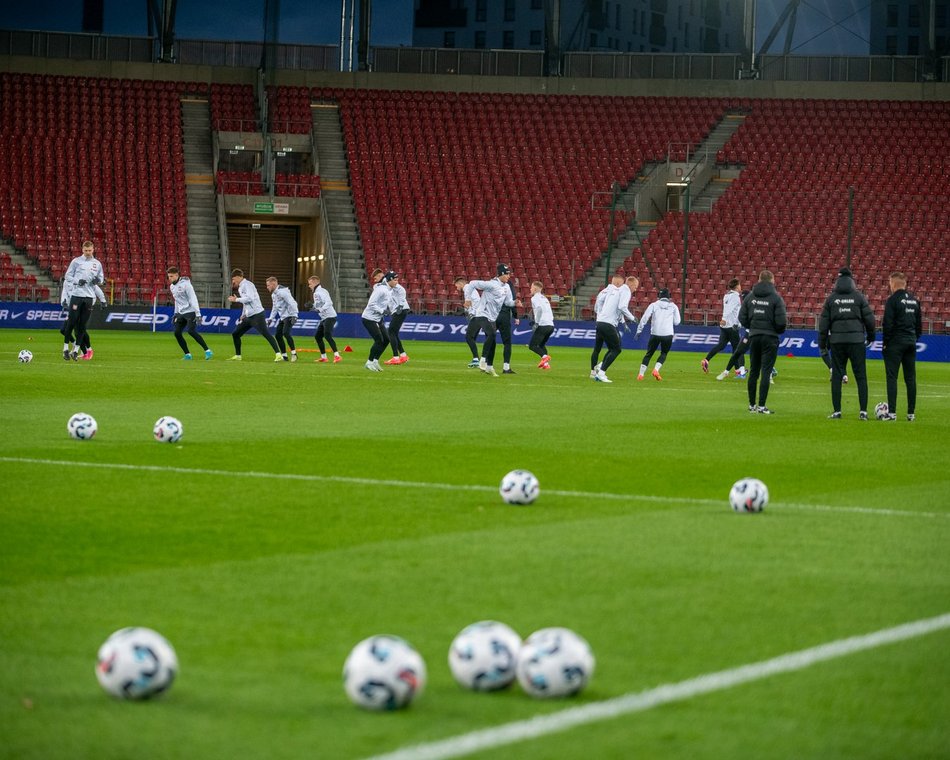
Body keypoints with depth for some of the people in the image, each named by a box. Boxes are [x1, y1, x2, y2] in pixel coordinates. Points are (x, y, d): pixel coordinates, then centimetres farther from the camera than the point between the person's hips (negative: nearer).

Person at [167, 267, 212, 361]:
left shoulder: (185, 284, -13)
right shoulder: (172, 286, 12)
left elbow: (193, 299, -16)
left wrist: (198, 313, -22)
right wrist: (176, 314, 20)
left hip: (190, 311, -8)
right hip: (181, 313, 8)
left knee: (191, 331, -22)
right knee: (177, 333, -4)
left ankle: (207, 351, -16)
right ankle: (187, 355, 5)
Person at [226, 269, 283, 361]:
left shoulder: (247, 284, -11)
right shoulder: (241, 287, 17)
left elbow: (250, 298, -23)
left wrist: (236, 299, -13)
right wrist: (243, 314, 17)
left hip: (257, 315, -10)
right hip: (248, 316, 10)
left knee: (266, 334, -14)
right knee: (235, 334, 10)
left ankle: (278, 355, -18)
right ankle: (237, 356, 20)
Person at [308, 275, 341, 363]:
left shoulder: (321, 291, -12)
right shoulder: (315, 293, 18)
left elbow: (328, 302, -23)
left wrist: (320, 310, -29)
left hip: (330, 317, -11)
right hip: (324, 318, 11)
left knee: (327, 335, -22)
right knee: (317, 336, 12)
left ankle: (337, 356, -27)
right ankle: (323, 357, 19)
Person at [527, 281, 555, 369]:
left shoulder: (535, 298, -1)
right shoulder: (544, 298, 24)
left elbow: (539, 309, -18)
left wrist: (536, 323, -16)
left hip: (543, 325, -8)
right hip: (551, 325, 8)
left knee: (532, 345, -5)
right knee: (541, 345, 22)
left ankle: (544, 356, -28)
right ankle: (546, 364, 6)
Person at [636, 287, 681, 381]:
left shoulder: (654, 305, 8)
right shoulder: (673, 306, 10)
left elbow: (644, 318, 0)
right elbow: (677, 322, 11)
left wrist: (639, 330, 3)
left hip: (655, 334, 0)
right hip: (668, 334, 0)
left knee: (649, 353, 13)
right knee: (664, 353, 19)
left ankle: (641, 374, 5)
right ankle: (656, 370, -3)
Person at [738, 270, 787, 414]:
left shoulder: (750, 297, 3)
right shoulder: (776, 298, -9)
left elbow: (742, 318, 2)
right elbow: (781, 322, -13)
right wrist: (780, 329, 8)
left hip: (754, 337, 4)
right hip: (770, 337, -4)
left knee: (753, 371, 13)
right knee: (766, 372, -3)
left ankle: (752, 404, 17)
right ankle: (761, 406, -6)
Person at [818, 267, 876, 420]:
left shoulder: (831, 299, 4)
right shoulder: (859, 297, 1)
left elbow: (824, 322, 5)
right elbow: (869, 317, 2)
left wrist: (822, 342, 13)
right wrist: (870, 335, 17)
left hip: (837, 341, 1)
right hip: (857, 340, -1)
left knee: (836, 376, 6)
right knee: (861, 376, 2)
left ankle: (836, 411, 3)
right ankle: (863, 411, -4)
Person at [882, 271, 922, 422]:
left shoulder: (892, 300, -9)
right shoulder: (914, 300, 12)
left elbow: (888, 324, -14)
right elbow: (919, 323, 16)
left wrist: (886, 342, -7)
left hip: (895, 343, -6)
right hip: (911, 343, 6)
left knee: (892, 377, -4)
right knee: (910, 378, 8)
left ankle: (892, 412, -10)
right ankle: (911, 413, 9)